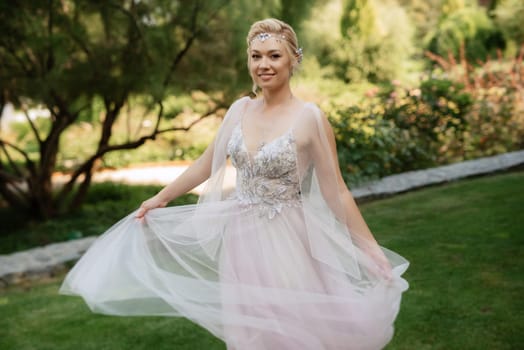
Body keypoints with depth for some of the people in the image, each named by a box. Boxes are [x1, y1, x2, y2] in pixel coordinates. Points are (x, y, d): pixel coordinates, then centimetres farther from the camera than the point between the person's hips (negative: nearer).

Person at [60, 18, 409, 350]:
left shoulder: (310, 118, -12)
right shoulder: (240, 109, 3)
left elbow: (336, 192, -10)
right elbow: (208, 164, 14)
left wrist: (371, 250, -12)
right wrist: (160, 199, 19)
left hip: (286, 241, -5)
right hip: (241, 239, 5)